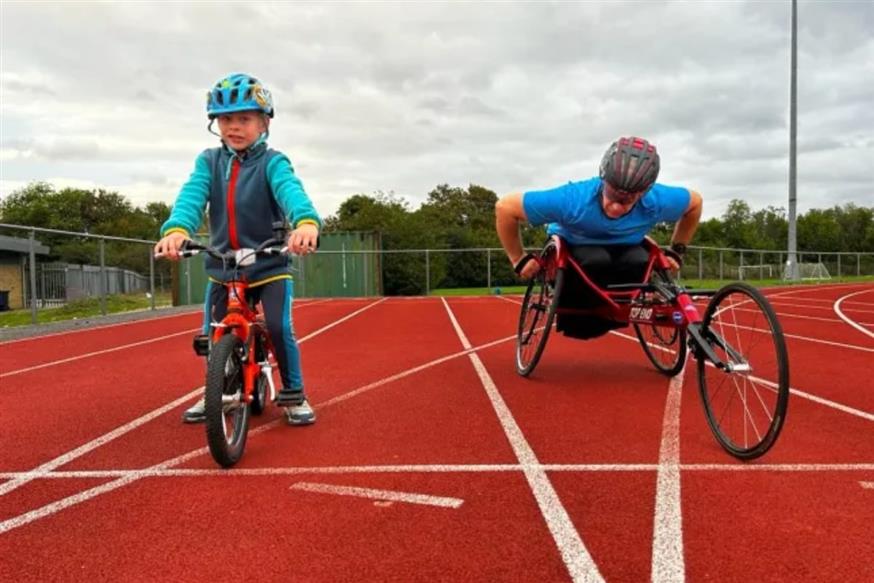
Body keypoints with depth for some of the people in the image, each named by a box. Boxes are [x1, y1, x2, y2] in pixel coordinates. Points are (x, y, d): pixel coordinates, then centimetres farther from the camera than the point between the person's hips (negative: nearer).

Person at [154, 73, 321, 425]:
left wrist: (306, 222, -55)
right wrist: (177, 229, -41)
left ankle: (293, 394, 9)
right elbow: (192, 195, -18)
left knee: (280, 328, -15)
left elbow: (290, 190, -31)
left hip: (270, 265, -3)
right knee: (211, 335, 4)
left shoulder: (272, 162, -9)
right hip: (222, 267, 3)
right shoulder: (209, 161, 0)